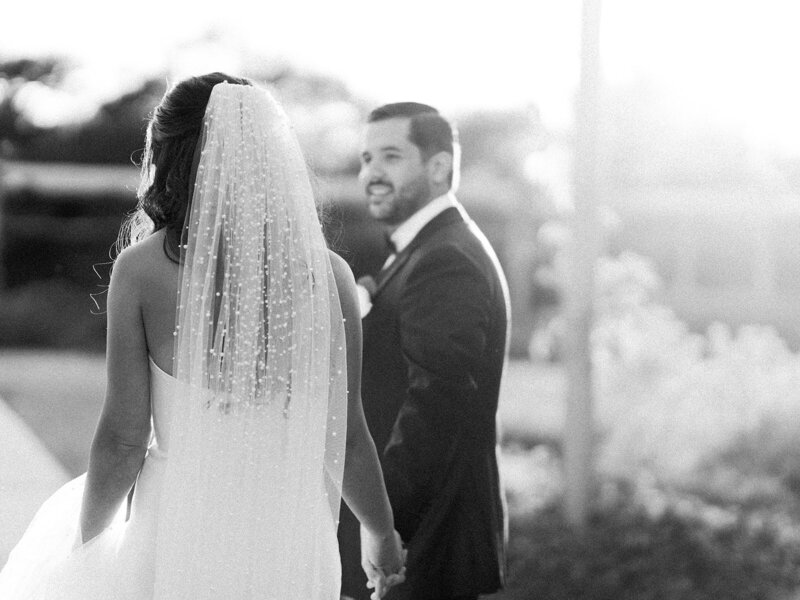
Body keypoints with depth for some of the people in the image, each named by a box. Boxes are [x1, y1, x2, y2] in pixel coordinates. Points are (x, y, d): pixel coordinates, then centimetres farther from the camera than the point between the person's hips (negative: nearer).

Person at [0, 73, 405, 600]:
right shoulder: (329, 274, -4)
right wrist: (383, 536, 19)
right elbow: (345, 437, 0)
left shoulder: (142, 269, -10)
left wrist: (85, 541, 9)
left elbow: (123, 439, -8)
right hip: (292, 548, 3)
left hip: (178, 539, -3)